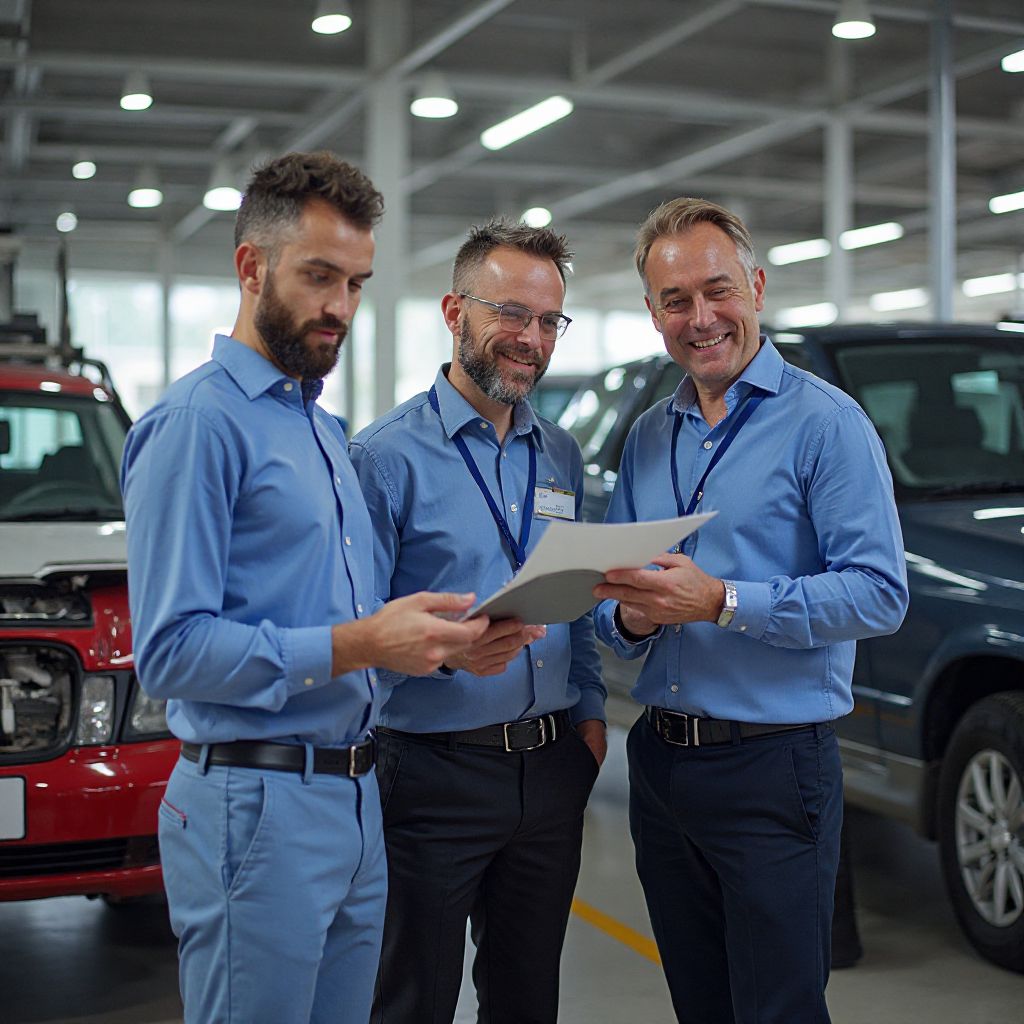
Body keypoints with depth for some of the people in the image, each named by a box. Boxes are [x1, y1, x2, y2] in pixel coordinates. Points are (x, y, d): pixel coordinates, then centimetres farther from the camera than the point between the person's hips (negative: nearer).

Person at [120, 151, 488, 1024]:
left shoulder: (326, 429, 17)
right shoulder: (200, 421, -12)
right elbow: (171, 650, -20)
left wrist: (437, 637, 2)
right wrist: (356, 644, -25)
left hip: (356, 797, 9)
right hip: (258, 804, -8)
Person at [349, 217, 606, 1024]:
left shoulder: (561, 457, 11)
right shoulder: (388, 456, -10)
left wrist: (591, 711, 7)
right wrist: (447, 649, -31)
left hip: (551, 769, 6)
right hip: (434, 773, -6)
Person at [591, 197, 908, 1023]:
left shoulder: (823, 421, -8)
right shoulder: (649, 437, 12)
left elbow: (879, 591, -17)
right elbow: (609, 599, 15)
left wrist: (723, 603, -24)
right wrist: (630, 618, -9)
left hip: (774, 769, -6)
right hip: (660, 761, 6)